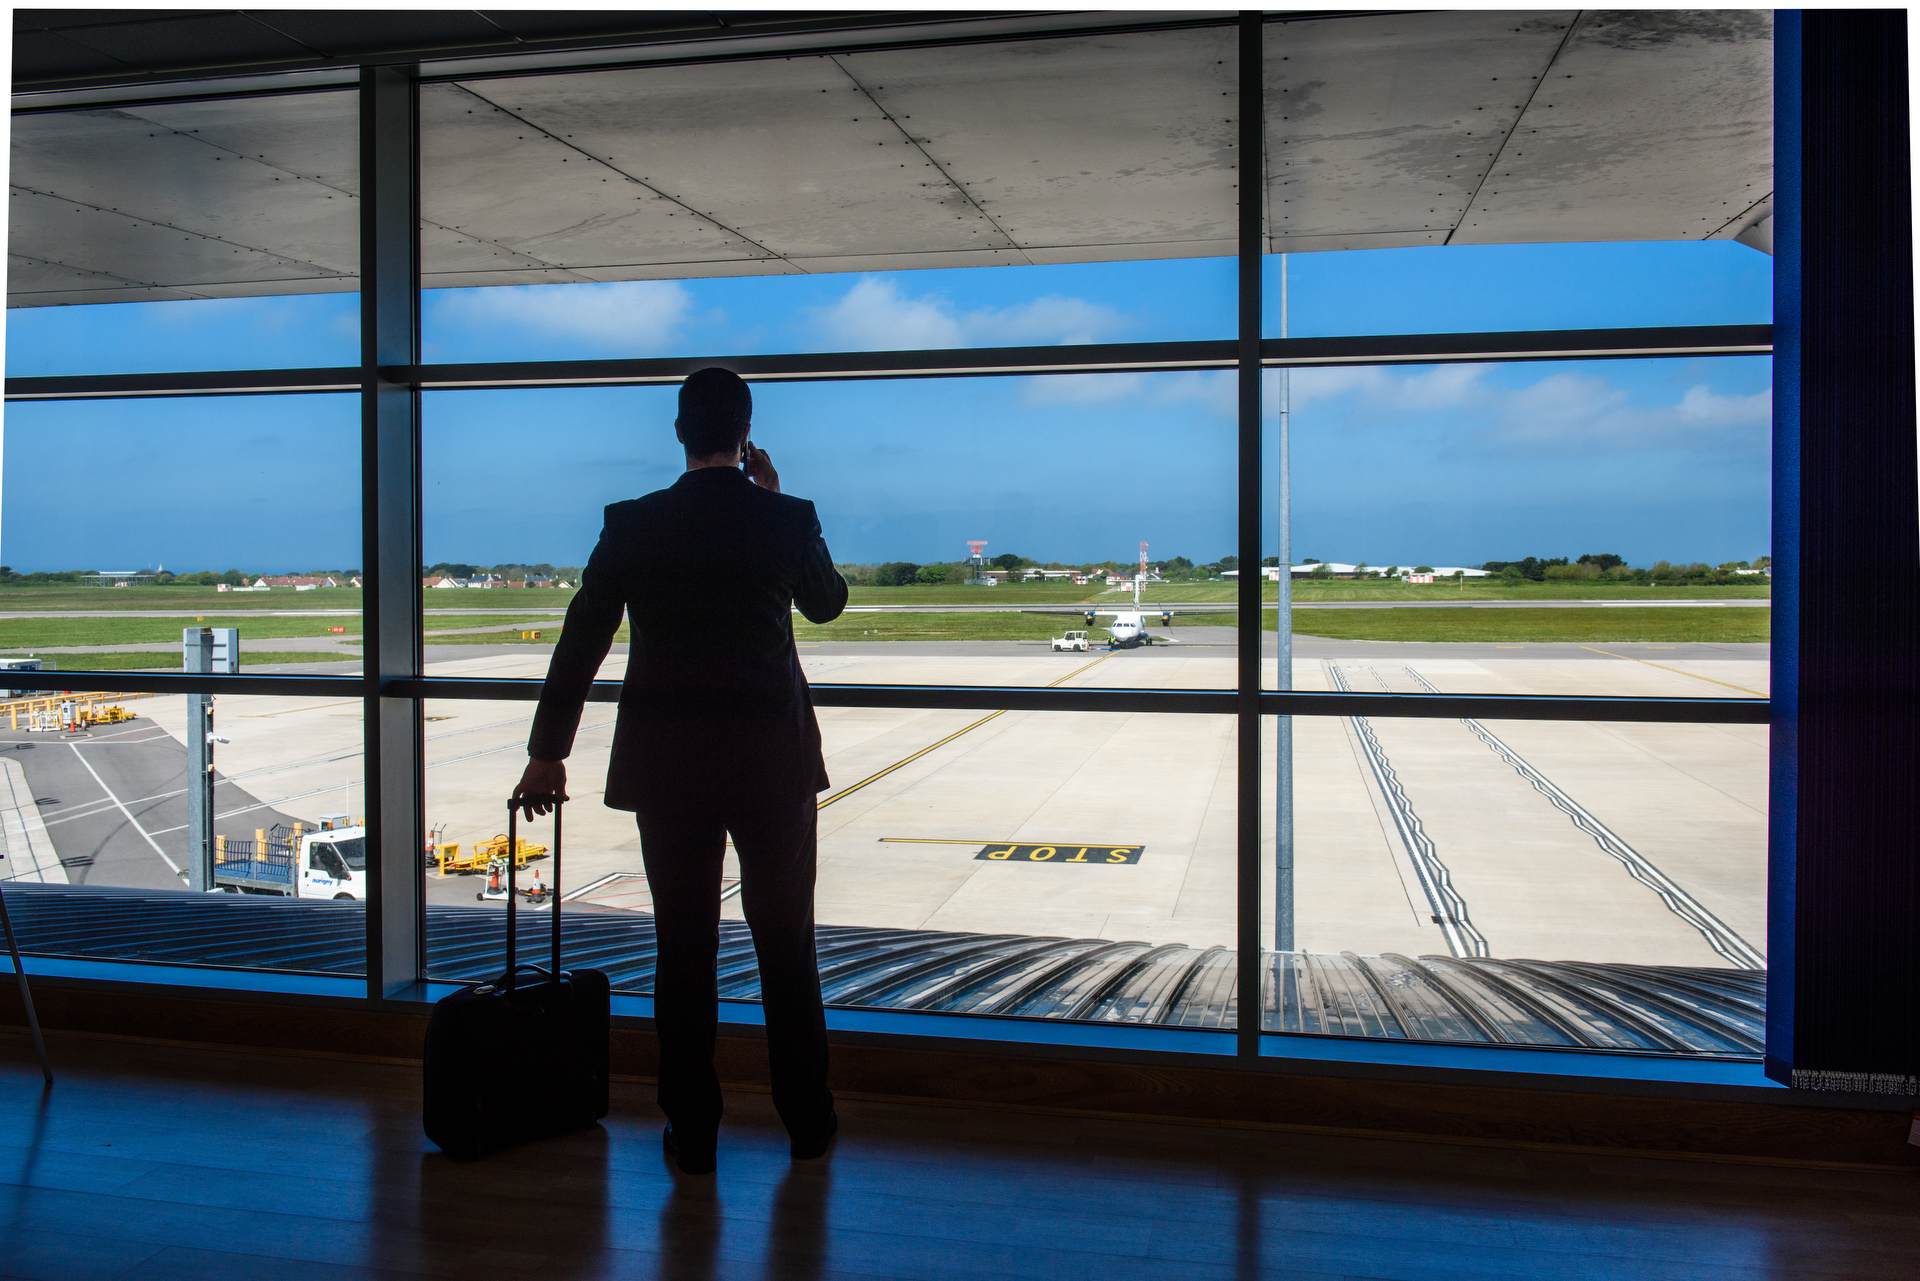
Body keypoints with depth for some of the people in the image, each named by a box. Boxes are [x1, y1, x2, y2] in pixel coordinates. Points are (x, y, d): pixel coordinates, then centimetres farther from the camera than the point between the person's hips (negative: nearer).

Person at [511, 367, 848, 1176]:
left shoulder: (632, 524, -3)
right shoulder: (788, 519, -6)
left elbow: (580, 643, -1)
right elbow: (827, 603, 13)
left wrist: (547, 754, 7)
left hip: (666, 762, 1)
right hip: (771, 755, 0)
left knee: (683, 947, 9)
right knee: (786, 944, 13)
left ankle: (692, 1132, 15)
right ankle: (807, 1120, 23)